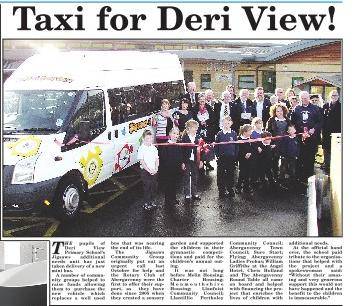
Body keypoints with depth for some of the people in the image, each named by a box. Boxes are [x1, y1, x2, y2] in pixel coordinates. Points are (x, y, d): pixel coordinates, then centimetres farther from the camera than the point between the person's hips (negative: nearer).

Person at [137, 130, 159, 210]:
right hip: (145, 171, -5)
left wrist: (156, 169, -5)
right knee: (147, 187, -1)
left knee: (154, 187, 9)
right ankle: (146, 203, 9)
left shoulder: (154, 148, 8)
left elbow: (157, 159, 9)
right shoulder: (141, 148, -9)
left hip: (154, 171, 5)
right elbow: (142, 161, -13)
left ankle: (151, 201, 25)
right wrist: (149, 170, -16)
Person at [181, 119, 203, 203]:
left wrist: (201, 160, 3)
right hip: (187, 161, -3)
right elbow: (182, 151, -7)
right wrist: (183, 162, -10)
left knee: (195, 177, 11)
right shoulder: (185, 137, -6)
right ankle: (187, 195, 8)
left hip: (196, 161, 4)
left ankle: (194, 194, 21)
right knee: (187, 178, 3)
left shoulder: (198, 137, 3)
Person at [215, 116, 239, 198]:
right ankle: (221, 191, 12)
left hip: (231, 157, 1)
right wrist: (217, 155, -3)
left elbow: (236, 146, 6)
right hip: (221, 157, -1)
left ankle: (230, 190, 21)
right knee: (221, 174, 2)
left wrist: (236, 156, 1)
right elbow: (216, 146, 3)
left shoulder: (233, 134, 3)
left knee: (230, 174, 8)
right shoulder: (220, 134, 0)